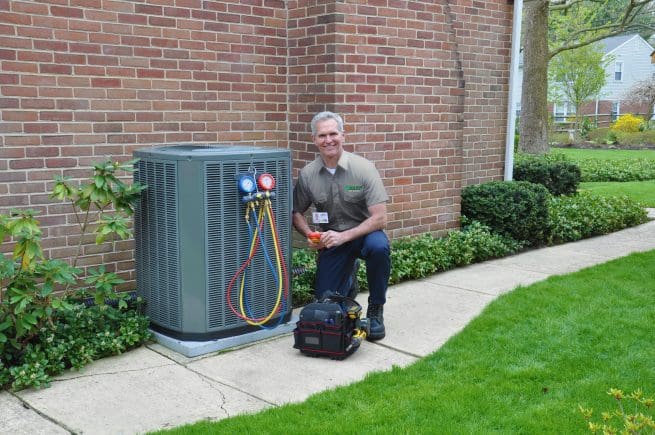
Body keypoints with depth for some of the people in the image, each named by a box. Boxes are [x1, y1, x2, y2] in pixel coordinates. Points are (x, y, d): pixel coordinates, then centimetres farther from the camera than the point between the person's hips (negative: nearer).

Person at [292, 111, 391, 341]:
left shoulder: (363, 168, -16)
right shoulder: (307, 174, -7)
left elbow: (380, 218, -20)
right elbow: (297, 212, 6)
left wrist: (344, 236, -27)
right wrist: (310, 235, -13)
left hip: (364, 233, -2)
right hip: (331, 240, 3)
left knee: (378, 246, -38)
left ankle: (376, 310, -13)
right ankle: (348, 280, 33)